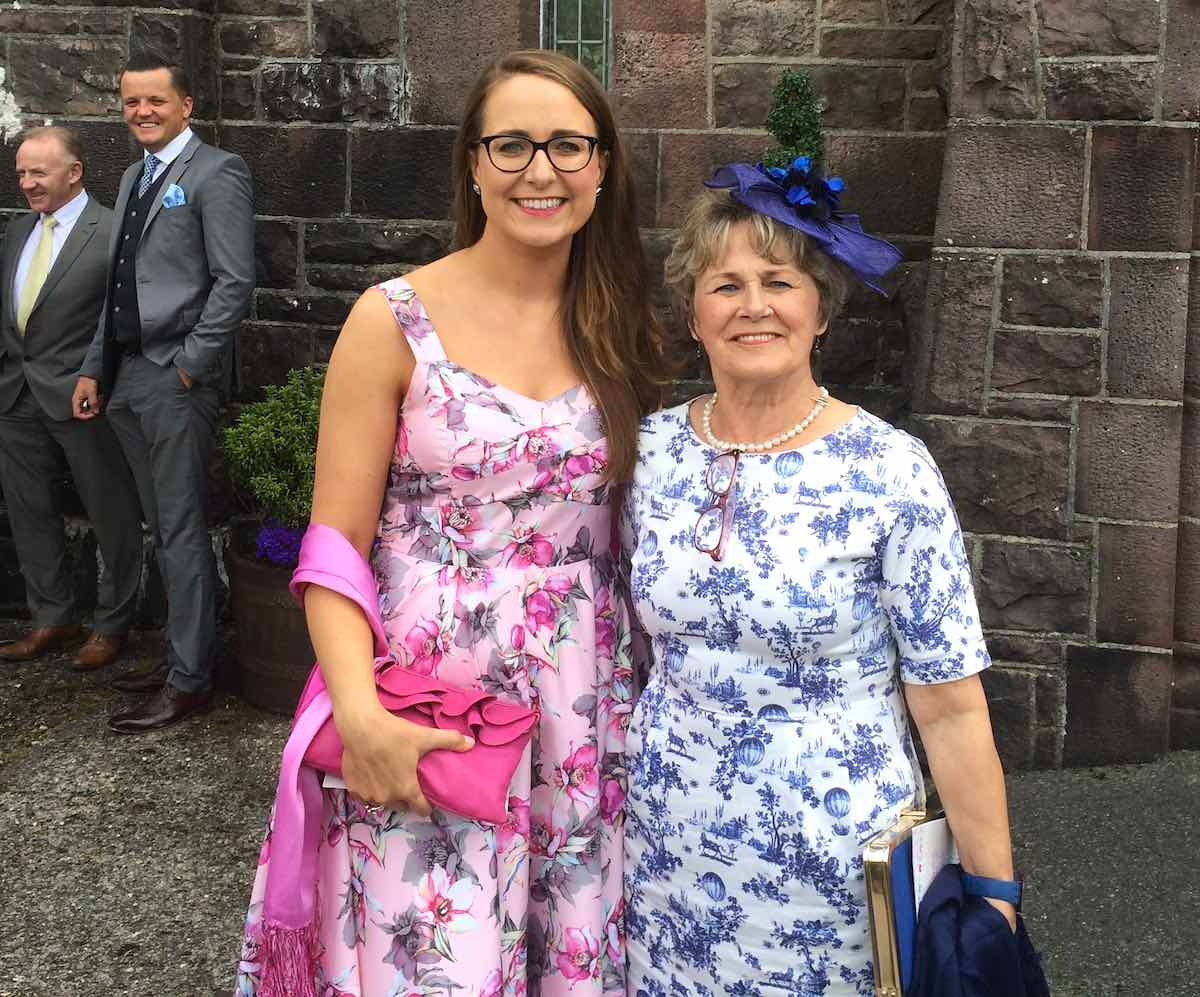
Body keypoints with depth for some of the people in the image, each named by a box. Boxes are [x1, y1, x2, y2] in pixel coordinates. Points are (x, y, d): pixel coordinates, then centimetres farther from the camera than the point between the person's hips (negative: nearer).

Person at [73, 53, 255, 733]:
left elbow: (235, 283, -13)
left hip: (179, 381, -8)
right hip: (128, 378, 8)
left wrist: (189, 367, -15)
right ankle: (182, 655, 24)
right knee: (165, 531, 14)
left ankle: (190, 682, 4)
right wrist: (95, 369, 14)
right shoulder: (135, 177, 19)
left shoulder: (217, 173, -6)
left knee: (183, 532, -3)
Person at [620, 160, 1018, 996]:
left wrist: (993, 896, -9)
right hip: (668, 852, 4)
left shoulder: (892, 472, -13)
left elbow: (950, 707, -11)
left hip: (832, 858, -3)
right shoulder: (651, 453, -2)